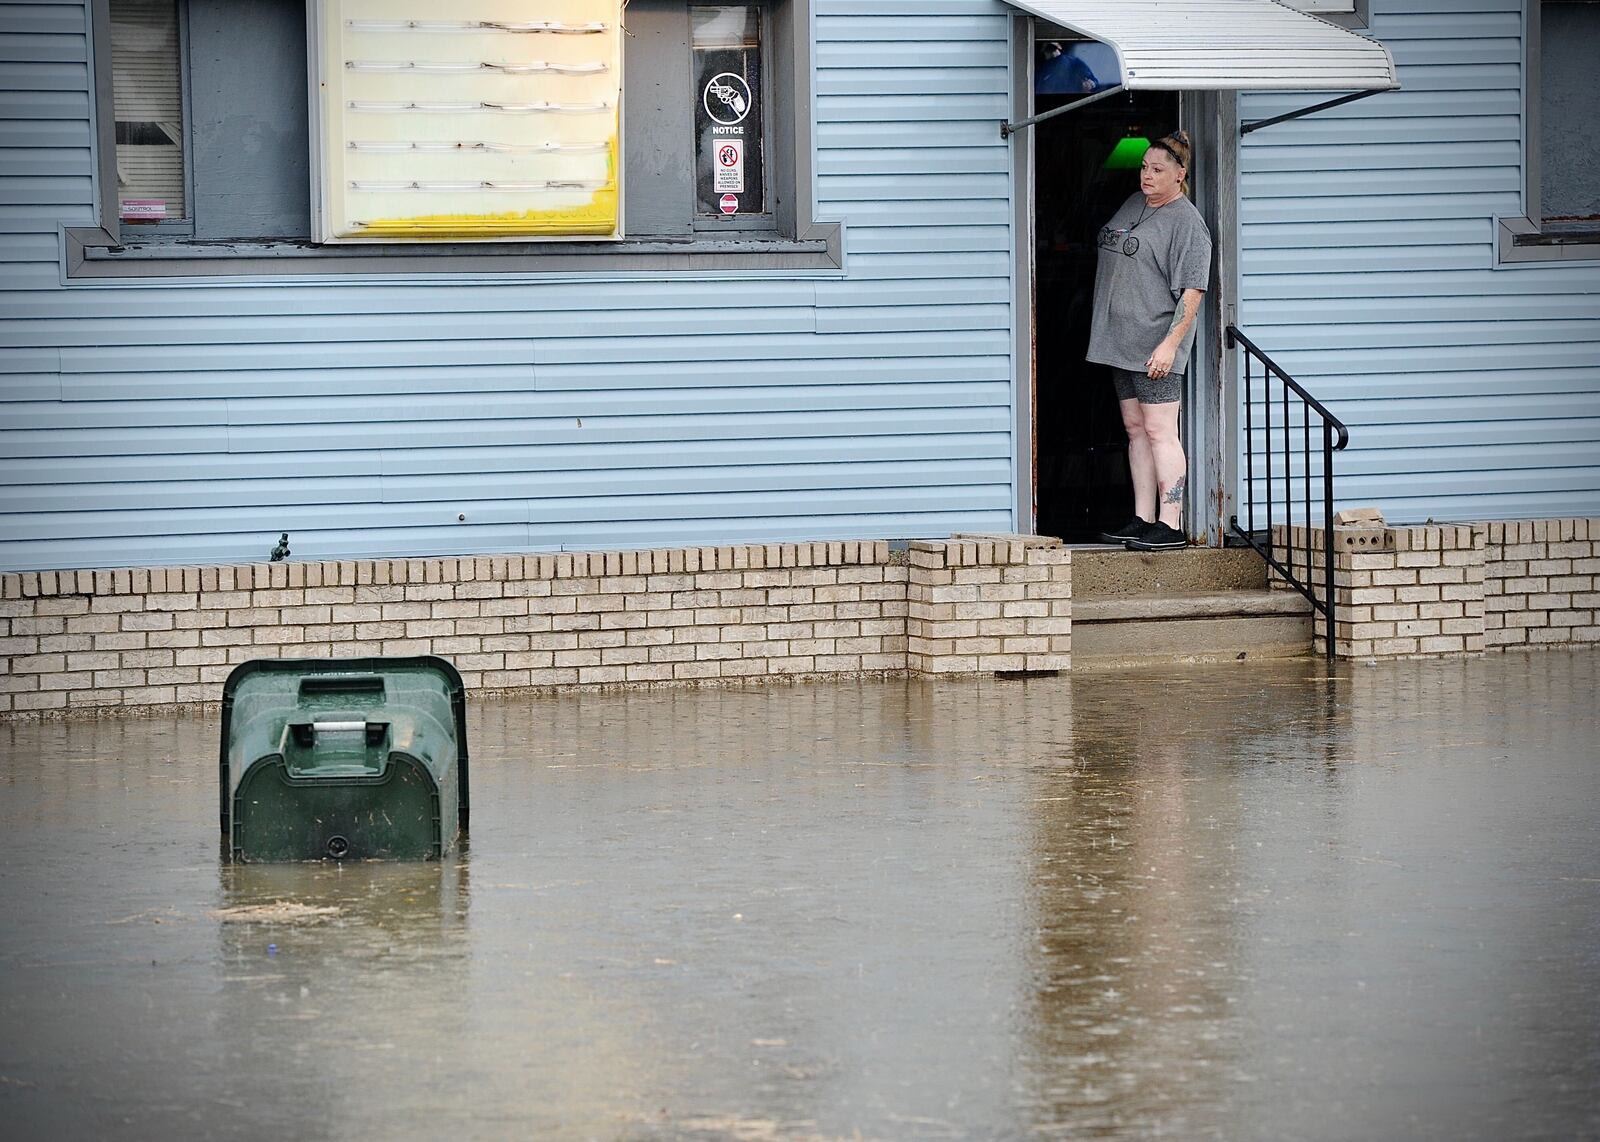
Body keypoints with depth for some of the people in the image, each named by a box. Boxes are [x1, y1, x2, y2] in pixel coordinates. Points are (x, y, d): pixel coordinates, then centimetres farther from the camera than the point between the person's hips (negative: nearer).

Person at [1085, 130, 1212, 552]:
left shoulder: (1187, 223, -11)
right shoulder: (1134, 205, 15)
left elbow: (1192, 291, -16)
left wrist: (1170, 343, -22)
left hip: (1155, 346, -9)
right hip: (1121, 341, 9)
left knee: (1159, 431, -10)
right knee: (1135, 430, 10)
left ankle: (1170, 525, -10)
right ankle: (1143, 520, 15)